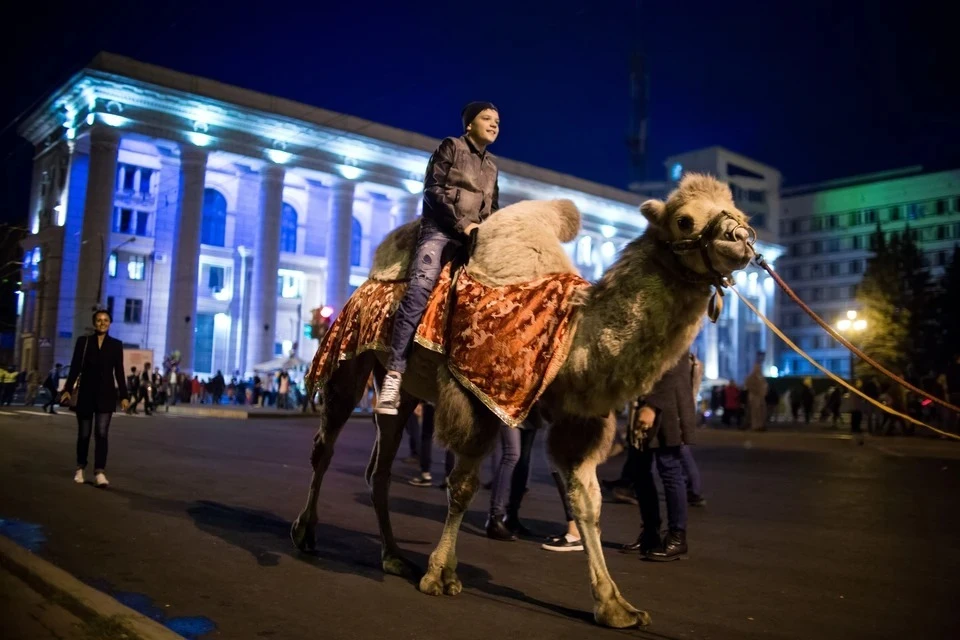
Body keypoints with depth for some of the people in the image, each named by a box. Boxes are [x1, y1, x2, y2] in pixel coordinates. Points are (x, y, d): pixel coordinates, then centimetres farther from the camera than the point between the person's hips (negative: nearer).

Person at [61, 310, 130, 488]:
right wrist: (67, 389, -7)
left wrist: (123, 396, 0)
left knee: (102, 433, -9)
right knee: (83, 434, 9)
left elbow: (119, 372, 5)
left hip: (106, 395, -1)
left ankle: (99, 472, -12)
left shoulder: (116, 344, 5)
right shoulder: (83, 341, 4)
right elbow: (75, 368, 2)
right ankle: (80, 468, 25)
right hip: (86, 393, 1)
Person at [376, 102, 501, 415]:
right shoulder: (450, 147, 7)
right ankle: (394, 373, -36)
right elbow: (433, 189, -4)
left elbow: (493, 209, 29)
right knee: (421, 287, -27)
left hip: (475, 236, 7)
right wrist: (462, 224, -11)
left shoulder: (491, 165, 25)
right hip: (441, 228, -7)